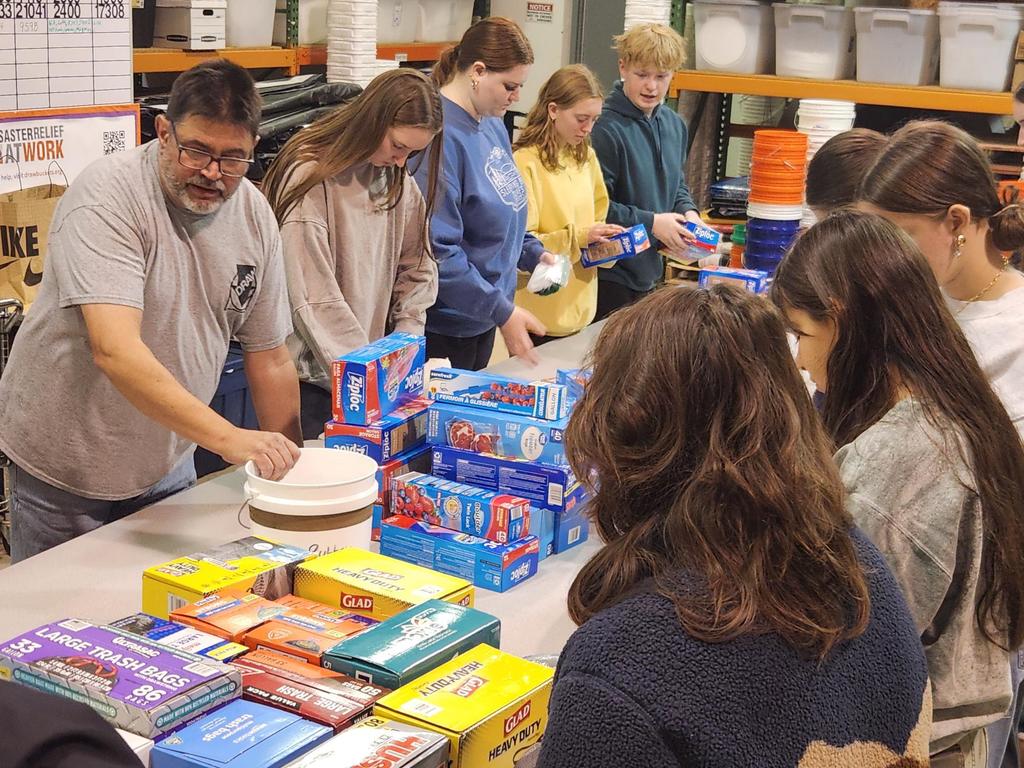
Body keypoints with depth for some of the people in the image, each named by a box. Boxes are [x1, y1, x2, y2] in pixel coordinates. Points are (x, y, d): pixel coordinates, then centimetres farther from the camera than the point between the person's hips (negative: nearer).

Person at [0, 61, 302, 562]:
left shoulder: (255, 217, -5)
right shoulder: (107, 197, -23)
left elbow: (269, 359, 3)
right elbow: (115, 351, -36)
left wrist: (290, 471, 1)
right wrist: (228, 438, -44)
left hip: (167, 463, 5)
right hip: (64, 469, -5)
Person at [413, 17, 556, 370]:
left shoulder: (493, 126, 5)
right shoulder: (440, 135, -23)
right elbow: (437, 249, -27)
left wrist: (533, 253, 1)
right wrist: (502, 311, -24)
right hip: (444, 325, -9)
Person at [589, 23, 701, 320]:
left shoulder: (675, 126, 7)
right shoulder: (607, 129, -18)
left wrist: (688, 212, -1)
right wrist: (651, 223, -18)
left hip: (650, 272, 8)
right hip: (610, 275, -8)